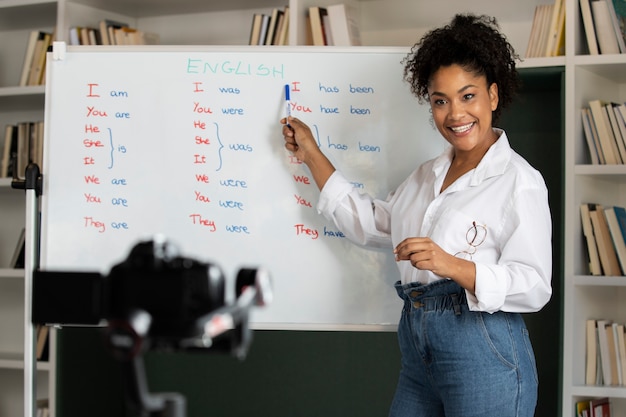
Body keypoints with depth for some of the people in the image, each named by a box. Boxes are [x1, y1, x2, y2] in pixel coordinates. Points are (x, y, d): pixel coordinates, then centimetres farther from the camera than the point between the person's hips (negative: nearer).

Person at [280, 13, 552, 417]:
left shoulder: (519, 180, -8)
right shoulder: (427, 175, 17)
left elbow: (534, 286, -14)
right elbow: (369, 223, 21)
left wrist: (452, 266, -28)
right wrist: (312, 154, 22)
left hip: (484, 352, -7)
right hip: (418, 347, 7)